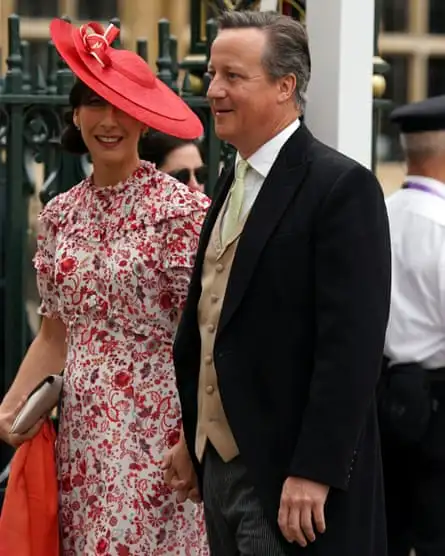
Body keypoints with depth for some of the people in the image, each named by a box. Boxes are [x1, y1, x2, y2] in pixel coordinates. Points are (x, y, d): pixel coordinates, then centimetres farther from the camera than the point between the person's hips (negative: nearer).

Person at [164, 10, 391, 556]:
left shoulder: (342, 186, -12)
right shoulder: (232, 184, 14)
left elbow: (352, 344, -18)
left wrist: (314, 472, -21)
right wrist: (192, 437, 17)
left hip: (293, 477, -8)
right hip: (221, 466, 8)